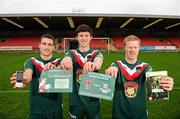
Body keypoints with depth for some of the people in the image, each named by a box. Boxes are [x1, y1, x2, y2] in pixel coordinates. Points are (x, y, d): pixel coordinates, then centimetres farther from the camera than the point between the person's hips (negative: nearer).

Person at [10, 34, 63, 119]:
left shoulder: (58, 62, -2)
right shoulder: (31, 62, -2)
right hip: (36, 110, 0)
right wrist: (23, 80, -47)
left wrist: (55, 68, -48)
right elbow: (28, 73, -25)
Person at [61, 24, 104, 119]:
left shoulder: (96, 53, -2)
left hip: (93, 100, 0)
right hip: (76, 100, 0)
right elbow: (67, 59, -25)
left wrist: (93, 64, -51)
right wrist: (65, 61, -50)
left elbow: (99, 62, -26)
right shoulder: (72, 53, 0)